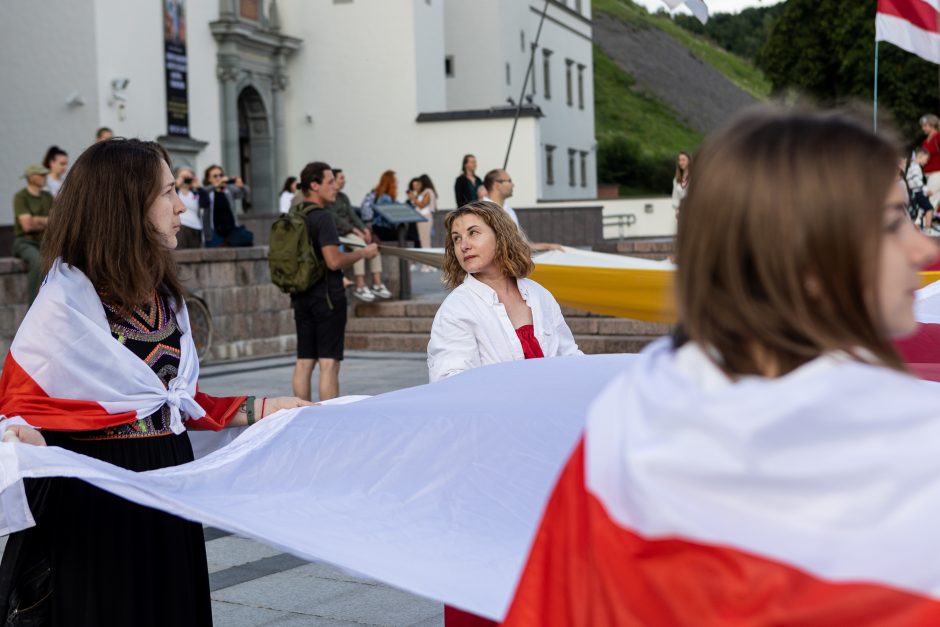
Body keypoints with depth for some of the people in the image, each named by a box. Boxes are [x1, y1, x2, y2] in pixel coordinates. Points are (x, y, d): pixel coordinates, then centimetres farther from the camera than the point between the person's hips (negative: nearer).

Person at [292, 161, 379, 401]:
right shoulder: (322, 217, -15)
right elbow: (334, 260, -22)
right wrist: (362, 253, -7)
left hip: (302, 297, 8)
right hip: (327, 297, -8)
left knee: (304, 362, 9)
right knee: (328, 363, -5)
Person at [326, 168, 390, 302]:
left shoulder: (343, 197, 20)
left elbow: (352, 215, 13)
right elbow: (335, 218, -16)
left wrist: (364, 229, -5)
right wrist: (354, 230, -22)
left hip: (349, 230, 8)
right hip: (337, 232, -8)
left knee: (373, 242, -12)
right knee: (359, 242, -32)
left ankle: (377, 284, -17)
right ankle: (360, 287, -35)